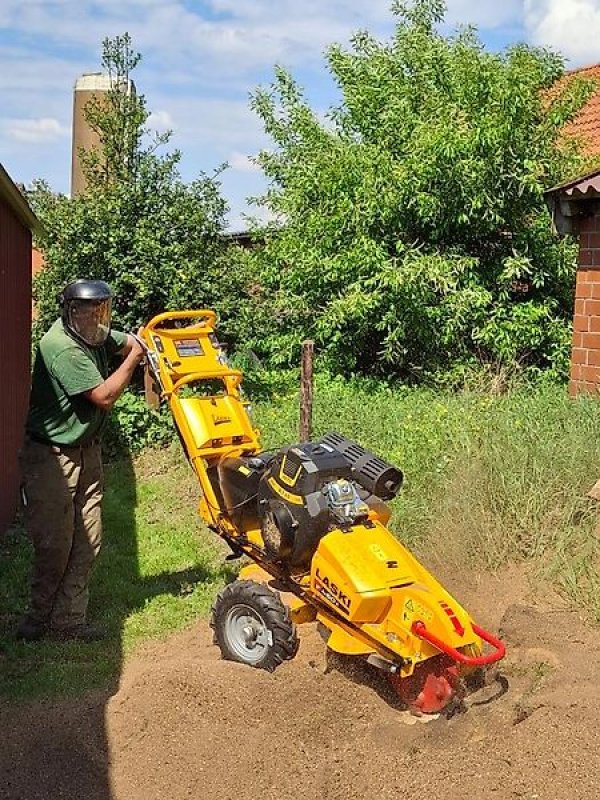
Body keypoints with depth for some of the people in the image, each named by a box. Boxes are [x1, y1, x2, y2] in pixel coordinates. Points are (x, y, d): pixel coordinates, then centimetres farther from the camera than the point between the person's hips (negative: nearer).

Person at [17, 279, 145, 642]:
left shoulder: (96, 337, 2)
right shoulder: (61, 346, -24)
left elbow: (133, 342, 19)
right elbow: (104, 395, -22)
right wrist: (134, 356, -14)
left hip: (86, 451, 8)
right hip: (51, 456, -8)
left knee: (87, 541, 6)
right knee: (55, 543, -3)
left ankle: (69, 619, 15)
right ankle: (41, 617, 17)